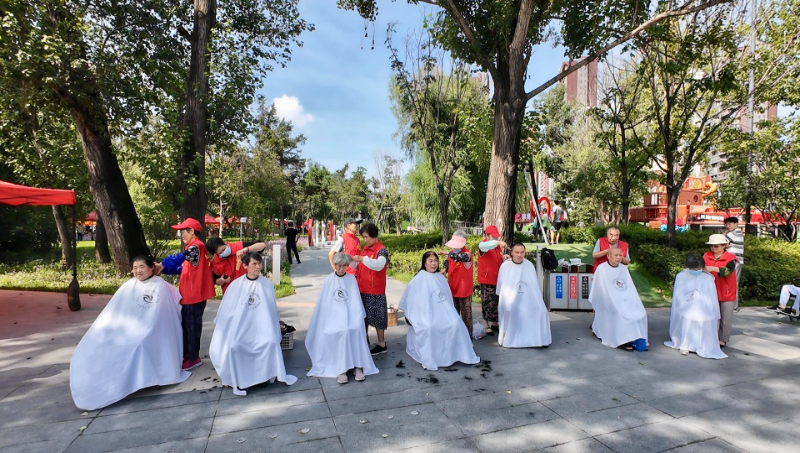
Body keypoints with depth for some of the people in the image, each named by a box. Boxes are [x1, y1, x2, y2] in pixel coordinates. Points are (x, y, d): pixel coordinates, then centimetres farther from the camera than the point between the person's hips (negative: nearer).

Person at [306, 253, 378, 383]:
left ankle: (357, 366, -27)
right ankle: (340, 369, -28)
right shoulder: (329, 280, 7)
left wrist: (358, 315, -2)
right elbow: (323, 302, 8)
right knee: (342, 332, -32)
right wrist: (324, 320, 6)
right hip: (334, 314, -1)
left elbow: (356, 300, 7)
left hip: (350, 314, 1)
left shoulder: (352, 279, 8)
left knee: (355, 330, -31)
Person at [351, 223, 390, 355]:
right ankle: (364, 339, 34)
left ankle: (381, 344, 12)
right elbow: (360, 266, 14)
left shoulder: (381, 250, -14)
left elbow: (379, 265, -32)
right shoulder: (365, 248, 10)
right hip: (363, 288, 8)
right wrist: (355, 263, -6)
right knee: (364, 315, 18)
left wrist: (363, 259, -38)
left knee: (376, 316, 1)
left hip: (375, 290, -8)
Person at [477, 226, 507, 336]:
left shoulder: (498, 246, 10)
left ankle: (494, 324, 31)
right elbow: (483, 246, -38)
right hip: (486, 281, -7)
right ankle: (487, 326, 10)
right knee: (488, 304, -2)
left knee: (497, 303, 16)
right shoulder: (483, 245, -11)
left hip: (497, 280, 7)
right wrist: (498, 242, -49)